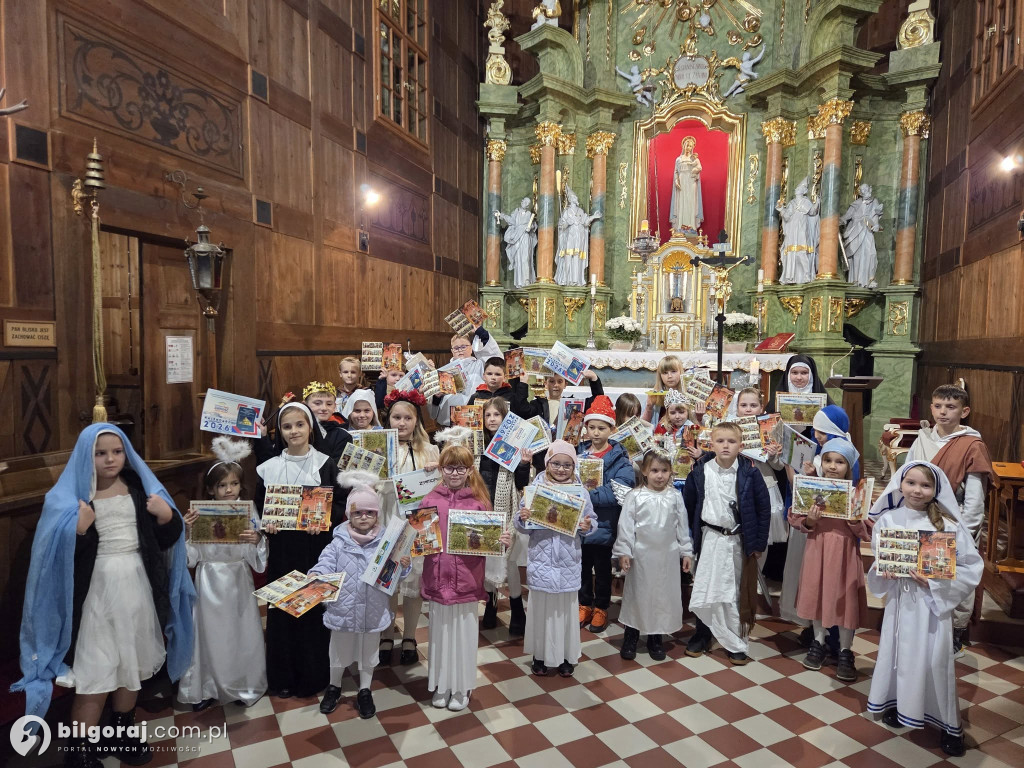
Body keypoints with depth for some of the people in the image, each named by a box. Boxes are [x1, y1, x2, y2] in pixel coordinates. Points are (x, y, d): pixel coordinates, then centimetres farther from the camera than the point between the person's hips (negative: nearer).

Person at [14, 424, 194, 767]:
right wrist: (79, 530, -28)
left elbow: (165, 540, 5)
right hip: (96, 593, -4)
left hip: (137, 588, 4)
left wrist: (167, 516, -14)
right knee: (94, 675, 1)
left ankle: (121, 733, 39)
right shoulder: (70, 495, -6)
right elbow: (57, 552, -11)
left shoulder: (140, 488, 4)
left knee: (132, 666, 17)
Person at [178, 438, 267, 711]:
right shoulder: (200, 515, -6)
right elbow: (191, 558, -5)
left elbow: (257, 560, -8)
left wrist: (257, 540, -28)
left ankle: (244, 685, 32)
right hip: (210, 583, 0)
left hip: (238, 582, 0)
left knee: (241, 633, 10)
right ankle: (207, 688, 32)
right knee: (211, 634, 10)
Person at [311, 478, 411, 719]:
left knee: (369, 652, 19)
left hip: (373, 611, 0)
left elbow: (395, 575, -7)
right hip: (343, 609, 0)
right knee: (339, 652, 22)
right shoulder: (339, 542, -10)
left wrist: (404, 566, -28)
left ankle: (365, 692, 41)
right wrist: (314, 577, -36)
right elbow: (325, 565, -17)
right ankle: (334, 687, 47)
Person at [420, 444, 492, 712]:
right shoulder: (430, 500, -1)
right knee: (440, 633, 15)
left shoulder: (479, 502, -3)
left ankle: (462, 687, 31)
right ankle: (442, 684, 35)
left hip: (467, 580, -1)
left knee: (464, 634, 11)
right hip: (438, 579, 1)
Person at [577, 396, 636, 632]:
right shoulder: (578, 451, 2)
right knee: (582, 567, 17)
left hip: (604, 525, -3)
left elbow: (616, 492, -24)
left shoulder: (620, 458, -10)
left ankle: (601, 608, 33)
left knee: (602, 570, 15)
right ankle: (585, 604, 36)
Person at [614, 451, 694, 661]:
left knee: (664, 595, 10)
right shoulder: (635, 496, -7)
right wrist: (623, 552, -9)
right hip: (641, 555, -2)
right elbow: (626, 525, -6)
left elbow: (682, 526, 7)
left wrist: (686, 552, 7)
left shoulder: (675, 496, 1)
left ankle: (655, 638, 28)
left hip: (668, 555, 2)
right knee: (637, 594, 9)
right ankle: (631, 637, 25)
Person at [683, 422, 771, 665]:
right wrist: (690, 537, 3)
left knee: (737, 593, 9)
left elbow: (764, 508, -2)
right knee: (704, 590, 7)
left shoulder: (749, 472, -8)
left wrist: (759, 543, -2)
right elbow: (688, 505, 3)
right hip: (709, 538, 1)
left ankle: (736, 643, 24)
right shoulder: (700, 471, -6)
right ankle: (702, 635, 26)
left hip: (739, 540, -1)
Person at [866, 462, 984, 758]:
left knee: (934, 658, 4)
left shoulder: (947, 525, -11)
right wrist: (882, 572, -14)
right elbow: (876, 559, 6)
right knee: (898, 652, 14)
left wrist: (935, 582, -18)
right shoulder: (887, 520, -5)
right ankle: (898, 704, 36)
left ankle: (949, 724, 23)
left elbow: (972, 567, -9)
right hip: (899, 599, 2)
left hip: (933, 602, -2)